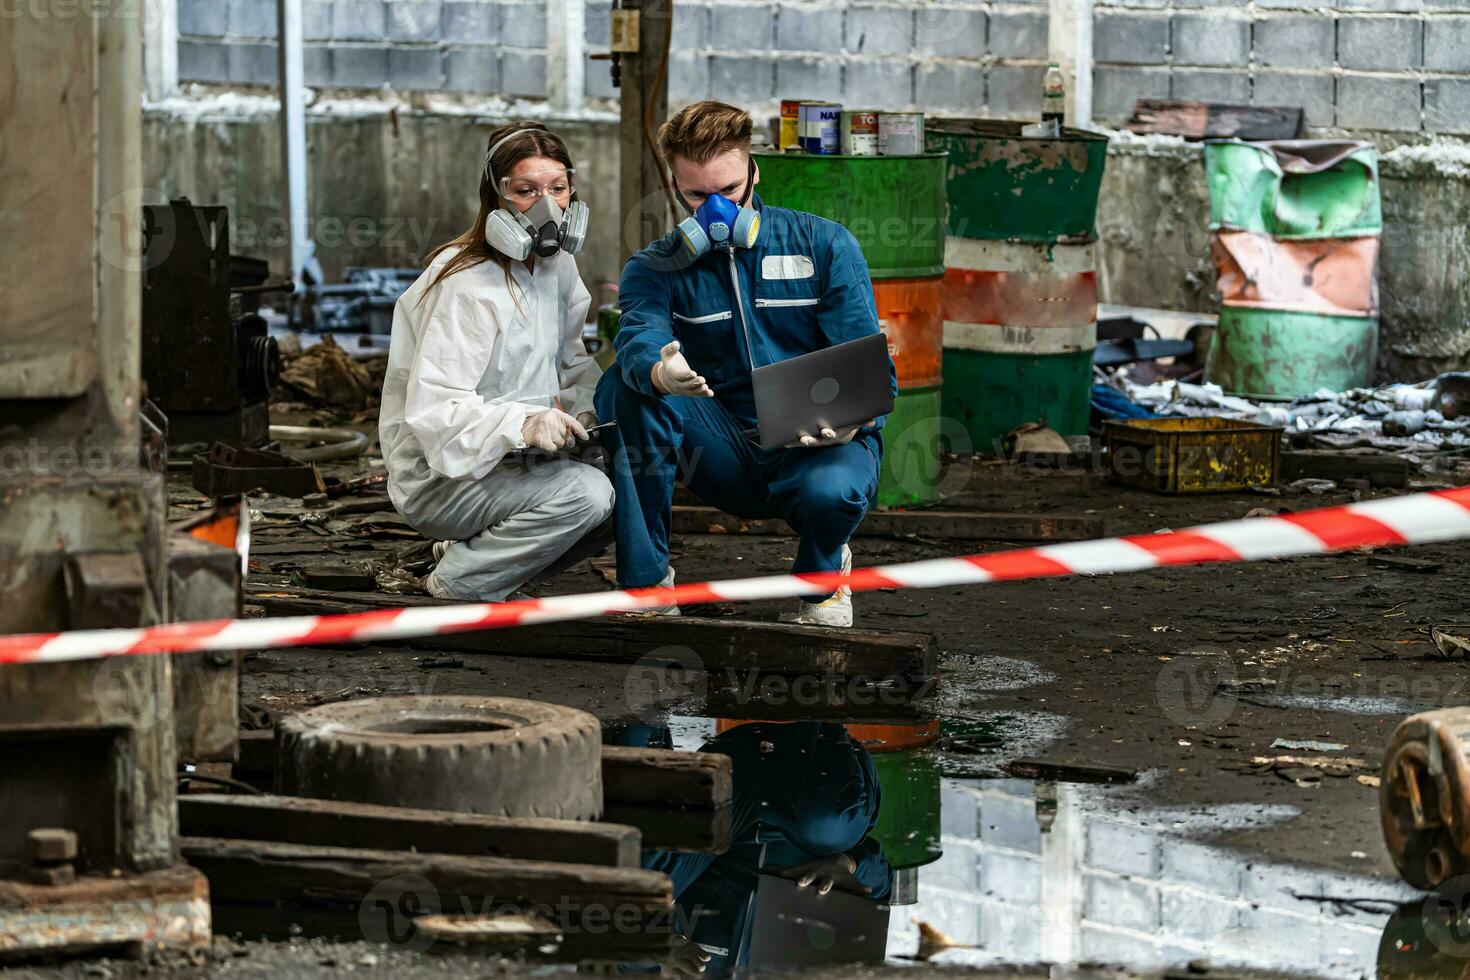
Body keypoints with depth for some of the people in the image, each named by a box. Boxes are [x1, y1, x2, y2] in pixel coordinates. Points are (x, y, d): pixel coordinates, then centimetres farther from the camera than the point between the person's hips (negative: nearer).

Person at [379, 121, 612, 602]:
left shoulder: (558, 265, 6)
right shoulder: (465, 287, -22)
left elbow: (570, 362, 17)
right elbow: (432, 410, -28)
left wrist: (592, 406, -5)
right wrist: (522, 424, -42)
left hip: (513, 461, 9)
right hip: (438, 481, -9)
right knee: (586, 492, -28)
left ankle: (476, 546, 5)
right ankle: (455, 585, -11)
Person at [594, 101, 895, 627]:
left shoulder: (824, 244, 0)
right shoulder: (655, 268, 2)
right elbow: (640, 337, -22)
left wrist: (850, 418, -28)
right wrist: (659, 371, -48)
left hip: (820, 445, -2)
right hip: (728, 457, 2)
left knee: (831, 489, -38)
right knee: (624, 385, -23)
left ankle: (821, 575, 1)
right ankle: (645, 579, -18)